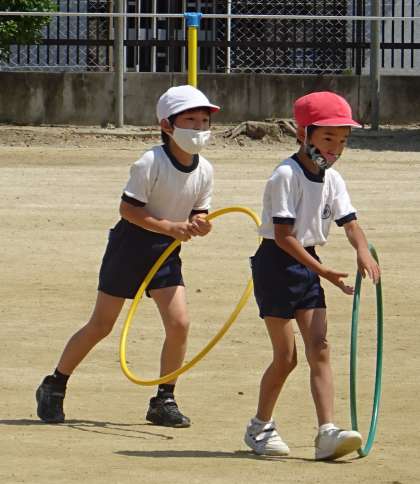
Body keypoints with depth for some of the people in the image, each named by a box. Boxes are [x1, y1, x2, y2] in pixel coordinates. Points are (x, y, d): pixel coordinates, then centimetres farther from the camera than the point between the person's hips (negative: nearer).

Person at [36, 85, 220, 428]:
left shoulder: (204, 170, -1)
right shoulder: (151, 163, -19)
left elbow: (198, 214, 7)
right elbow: (129, 208, -20)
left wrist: (200, 225, -17)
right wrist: (171, 227, -26)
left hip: (166, 251, 5)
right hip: (130, 246, -5)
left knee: (179, 323, -10)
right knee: (101, 325, 1)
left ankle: (164, 401, 5)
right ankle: (53, 387, 19)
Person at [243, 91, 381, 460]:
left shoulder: (332, 179, 7)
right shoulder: (286, 176, -17)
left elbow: (349, 222, 1)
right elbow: (283, 235, -20)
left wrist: (363, 251, -22)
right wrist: (324, 272, -24)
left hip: (307, 265, 7)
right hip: (276, 263, -7)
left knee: (319, 349, -5)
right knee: (286, 355, -2)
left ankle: (327, 433, -12)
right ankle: (260, 427, 17)